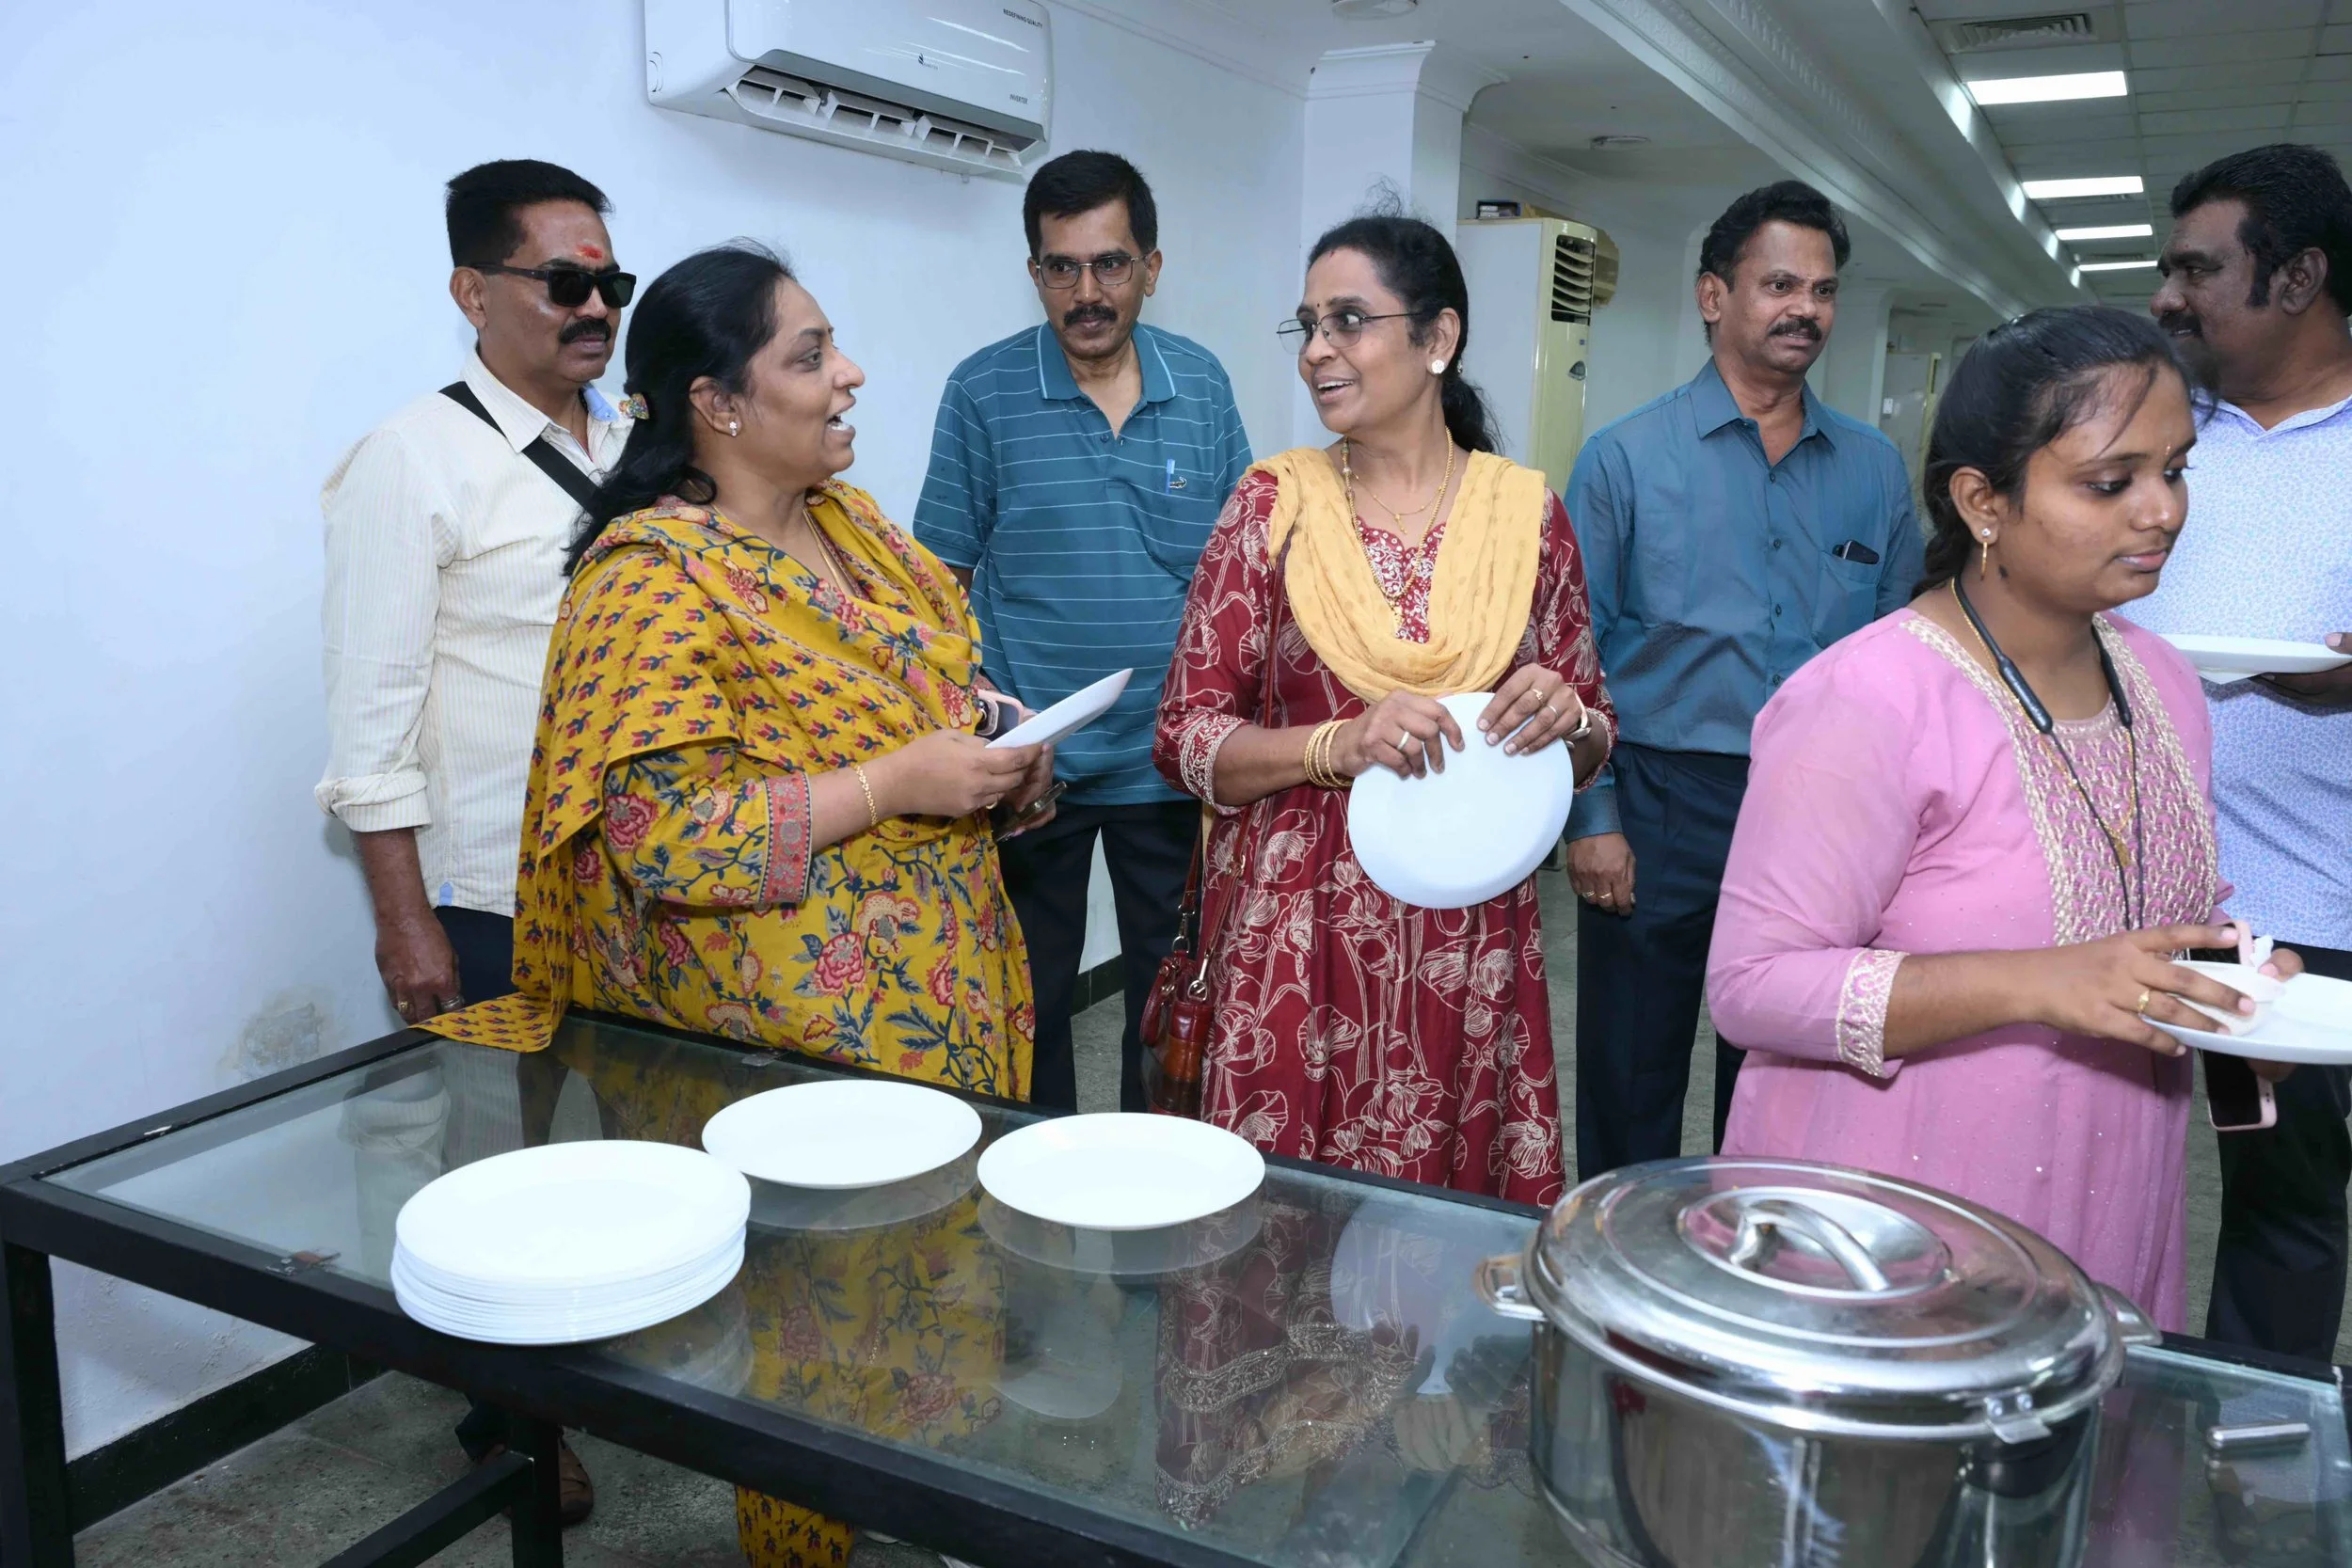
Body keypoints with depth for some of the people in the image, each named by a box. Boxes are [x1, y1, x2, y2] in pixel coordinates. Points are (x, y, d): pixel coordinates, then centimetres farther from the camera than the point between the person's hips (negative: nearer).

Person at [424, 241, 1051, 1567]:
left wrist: (1000, 758, 0)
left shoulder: (850, 520, 8)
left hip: (945, 999, 8)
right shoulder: (655, 578, -16)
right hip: (793, 1036, -7)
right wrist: (894, 783, -24)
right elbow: (657, 839, -23)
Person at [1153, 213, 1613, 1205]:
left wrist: (1567, 718, -11)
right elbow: (1185, 738, -3)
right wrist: (1340, 744, -19)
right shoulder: (1274, 505, 0)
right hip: (1295, 931, -1)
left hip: (1469, 938, 1)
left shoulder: (1527, 513, 3)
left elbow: (1592, 747, 12)